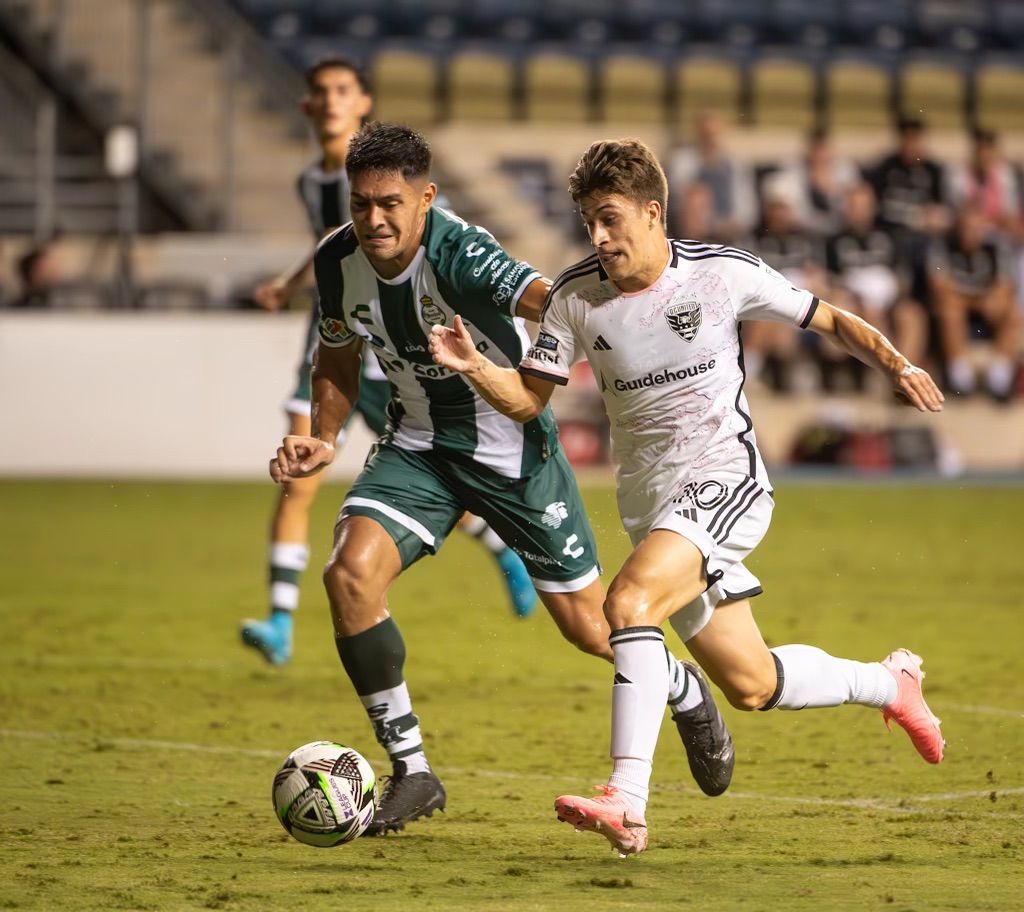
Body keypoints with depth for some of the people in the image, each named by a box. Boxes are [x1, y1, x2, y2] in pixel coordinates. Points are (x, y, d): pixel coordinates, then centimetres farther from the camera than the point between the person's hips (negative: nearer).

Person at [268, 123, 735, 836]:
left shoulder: (458, 253, -29)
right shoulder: (337, 261, -10)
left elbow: (542, 297, -50)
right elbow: (339, 354, 12)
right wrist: (323, 439, -4)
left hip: (512, 447, -4)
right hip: (418, 445, 5)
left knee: (589, 627, 3)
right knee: (350, 575, -20)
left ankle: (686, 693, 39)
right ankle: (411, 772, -6)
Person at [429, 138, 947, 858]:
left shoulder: (725, 273, -7)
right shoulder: (576, 296, 0)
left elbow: (829, 319, 5)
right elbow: (527, 398, 4)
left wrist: (893, 361, -12)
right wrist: (474, 366, -16)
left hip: (726, 482, -5)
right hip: (651, 505, 5)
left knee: (629, 601, -31)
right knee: (752, 686, 9)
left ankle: (627, 804, -35)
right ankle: (889, 683, 38)